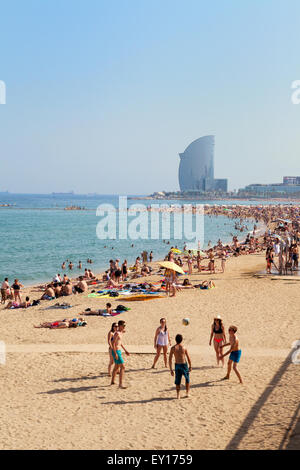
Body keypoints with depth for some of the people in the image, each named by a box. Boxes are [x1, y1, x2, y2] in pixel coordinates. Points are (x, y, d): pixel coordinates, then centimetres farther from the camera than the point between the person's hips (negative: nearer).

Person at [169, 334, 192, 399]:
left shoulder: (173, 348, -5)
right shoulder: (184, 347, -8)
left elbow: (170, 359, -5)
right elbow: (188, 358, -3)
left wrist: (171, 370, 0)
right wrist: (190, 366, 12)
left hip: (177, 365, 1)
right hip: (184, 365, -1)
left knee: (177, 381, 14)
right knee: (187, 379, 21)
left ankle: (178, 395, 12)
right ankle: (187, 393, 24)